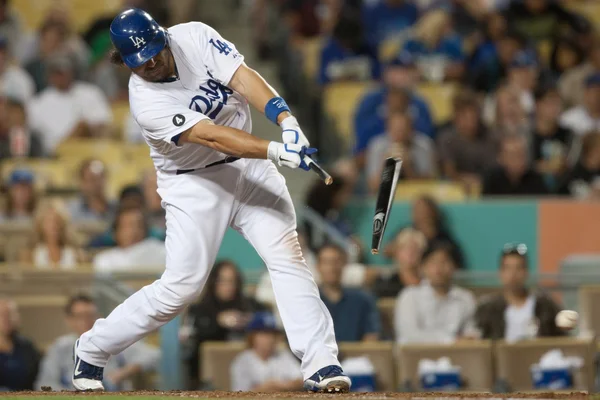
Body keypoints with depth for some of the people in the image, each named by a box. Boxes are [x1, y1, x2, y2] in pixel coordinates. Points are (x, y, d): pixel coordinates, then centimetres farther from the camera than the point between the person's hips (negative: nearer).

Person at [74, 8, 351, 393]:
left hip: (250, 166, 4)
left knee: (287, 256, -11)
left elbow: (243, 78, -21)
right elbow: (211, 136, -31)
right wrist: (277, 150, -41)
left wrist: (288, 123, -37)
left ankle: (321, 364, -13)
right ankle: (92, 351, 11)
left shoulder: (194, 37, -11)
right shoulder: (145, 101, -22)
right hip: (194, 184, -4)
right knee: (182, 285, -6)